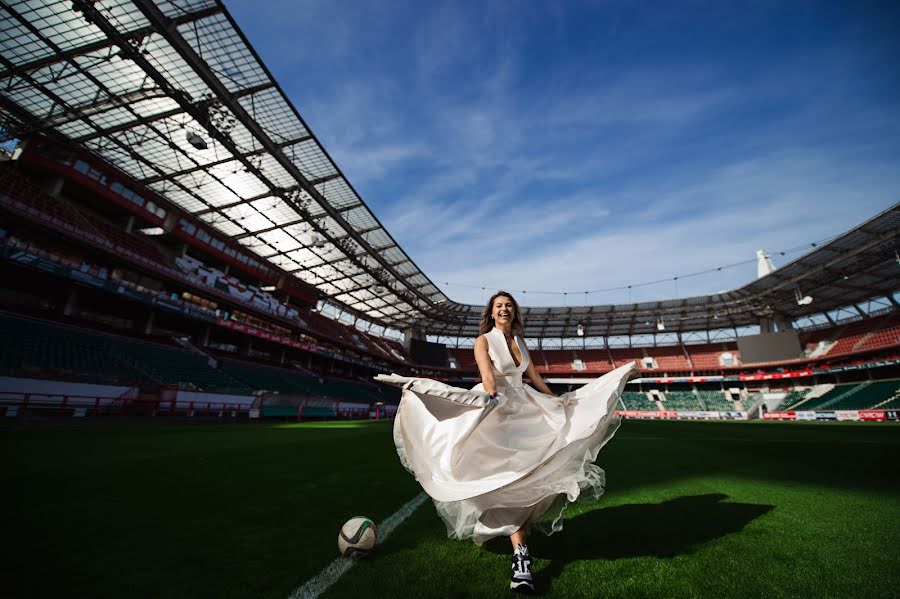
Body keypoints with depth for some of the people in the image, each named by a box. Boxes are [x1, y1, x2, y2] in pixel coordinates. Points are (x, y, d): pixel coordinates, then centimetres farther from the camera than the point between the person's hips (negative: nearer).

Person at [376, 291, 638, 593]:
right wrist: (493, 397, -40)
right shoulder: (483, 340, -6)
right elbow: (487, 375, -22)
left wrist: (557, 401, 25)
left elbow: (536, 378, 20)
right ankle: (520, 555, -3)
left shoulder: (519, 342, 12)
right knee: (508, 481, -7)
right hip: (493, 409, -5)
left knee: (523, 478, 2)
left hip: (521, 410, 6)